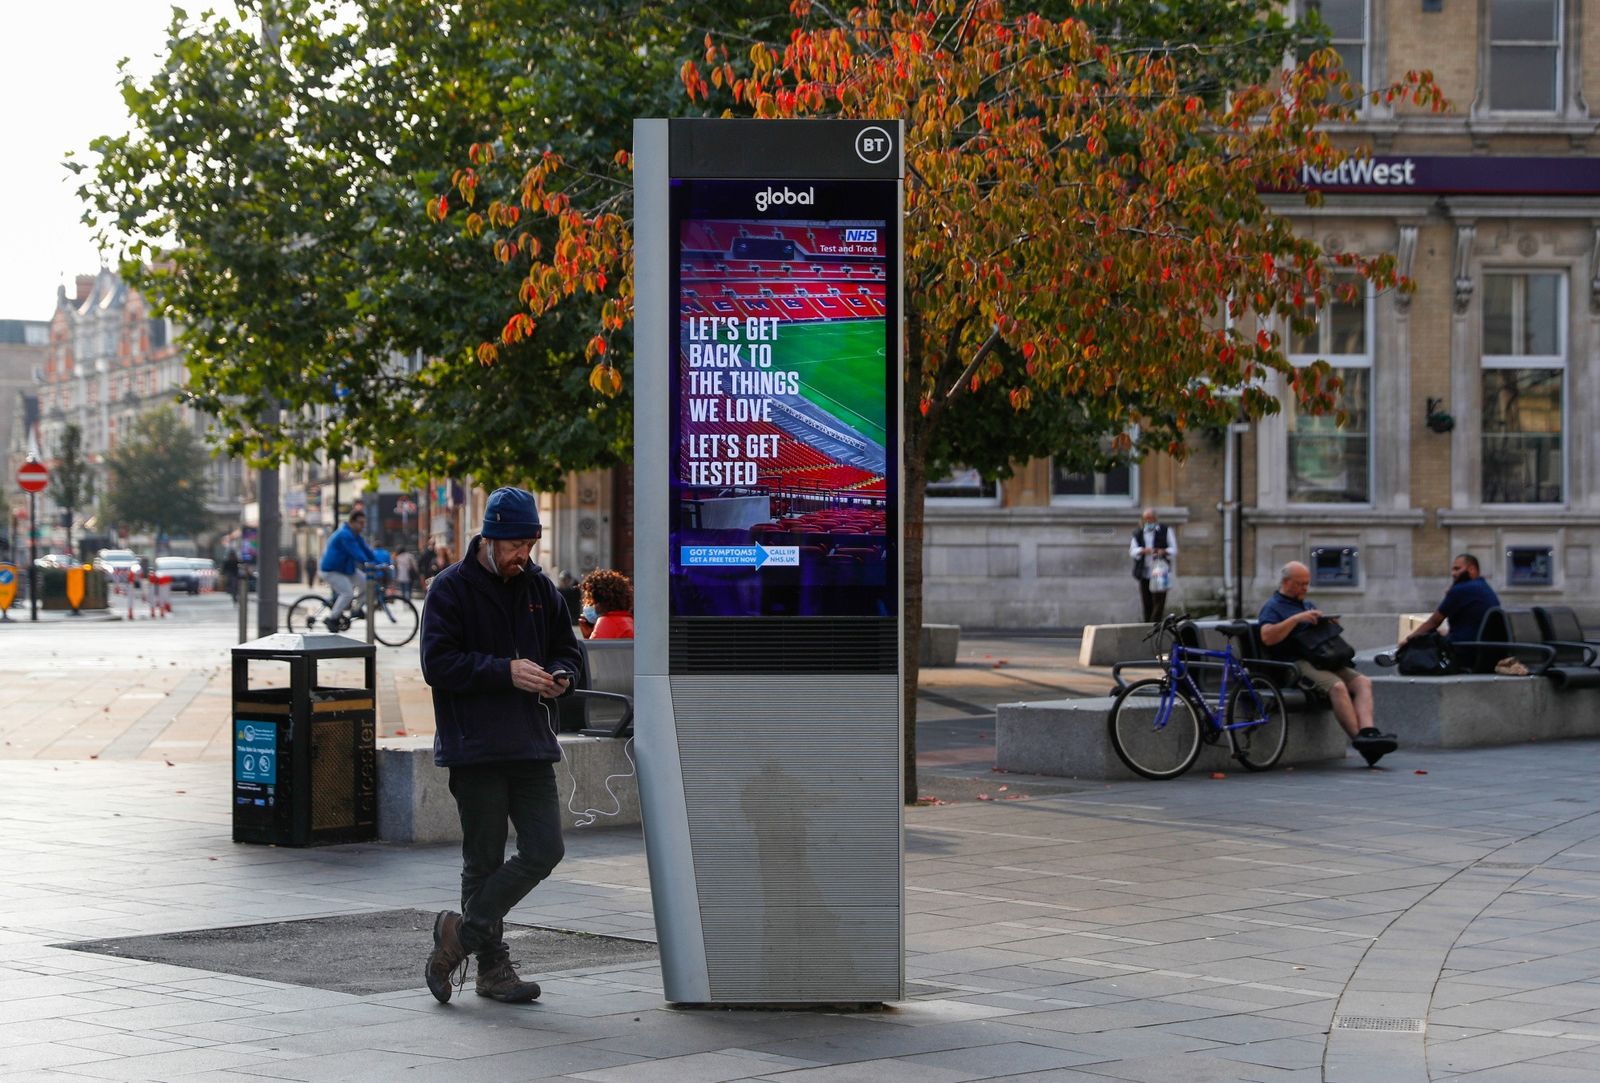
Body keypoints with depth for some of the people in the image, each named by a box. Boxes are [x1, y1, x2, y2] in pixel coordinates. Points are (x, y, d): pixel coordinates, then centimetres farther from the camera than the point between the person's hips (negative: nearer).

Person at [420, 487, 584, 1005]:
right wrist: (506, 672, -21)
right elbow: (438, 664, -13)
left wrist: (559, 675, -2)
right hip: (475, 748, -5)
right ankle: (492, 966, 14)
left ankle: (462, 932, 12)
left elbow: (568, 647, 22)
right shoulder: (451, 588, -4)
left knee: (544, 849, -1)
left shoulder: (539, 587, 12)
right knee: (485, 860, 1)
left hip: (531, 746, 5)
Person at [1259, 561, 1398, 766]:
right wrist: (1296, 618, -15)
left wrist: (1327, 621, 11)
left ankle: (1368, 732, -37)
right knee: (1337, 686, -33)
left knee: (1363, 683, -18)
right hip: (1296, 663, -8)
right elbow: (1267, 637, -12)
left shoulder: (1308, 605, 31)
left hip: (1322, 660, 8)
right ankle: (1359, 739, -36)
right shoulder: (1273, 607, 7)